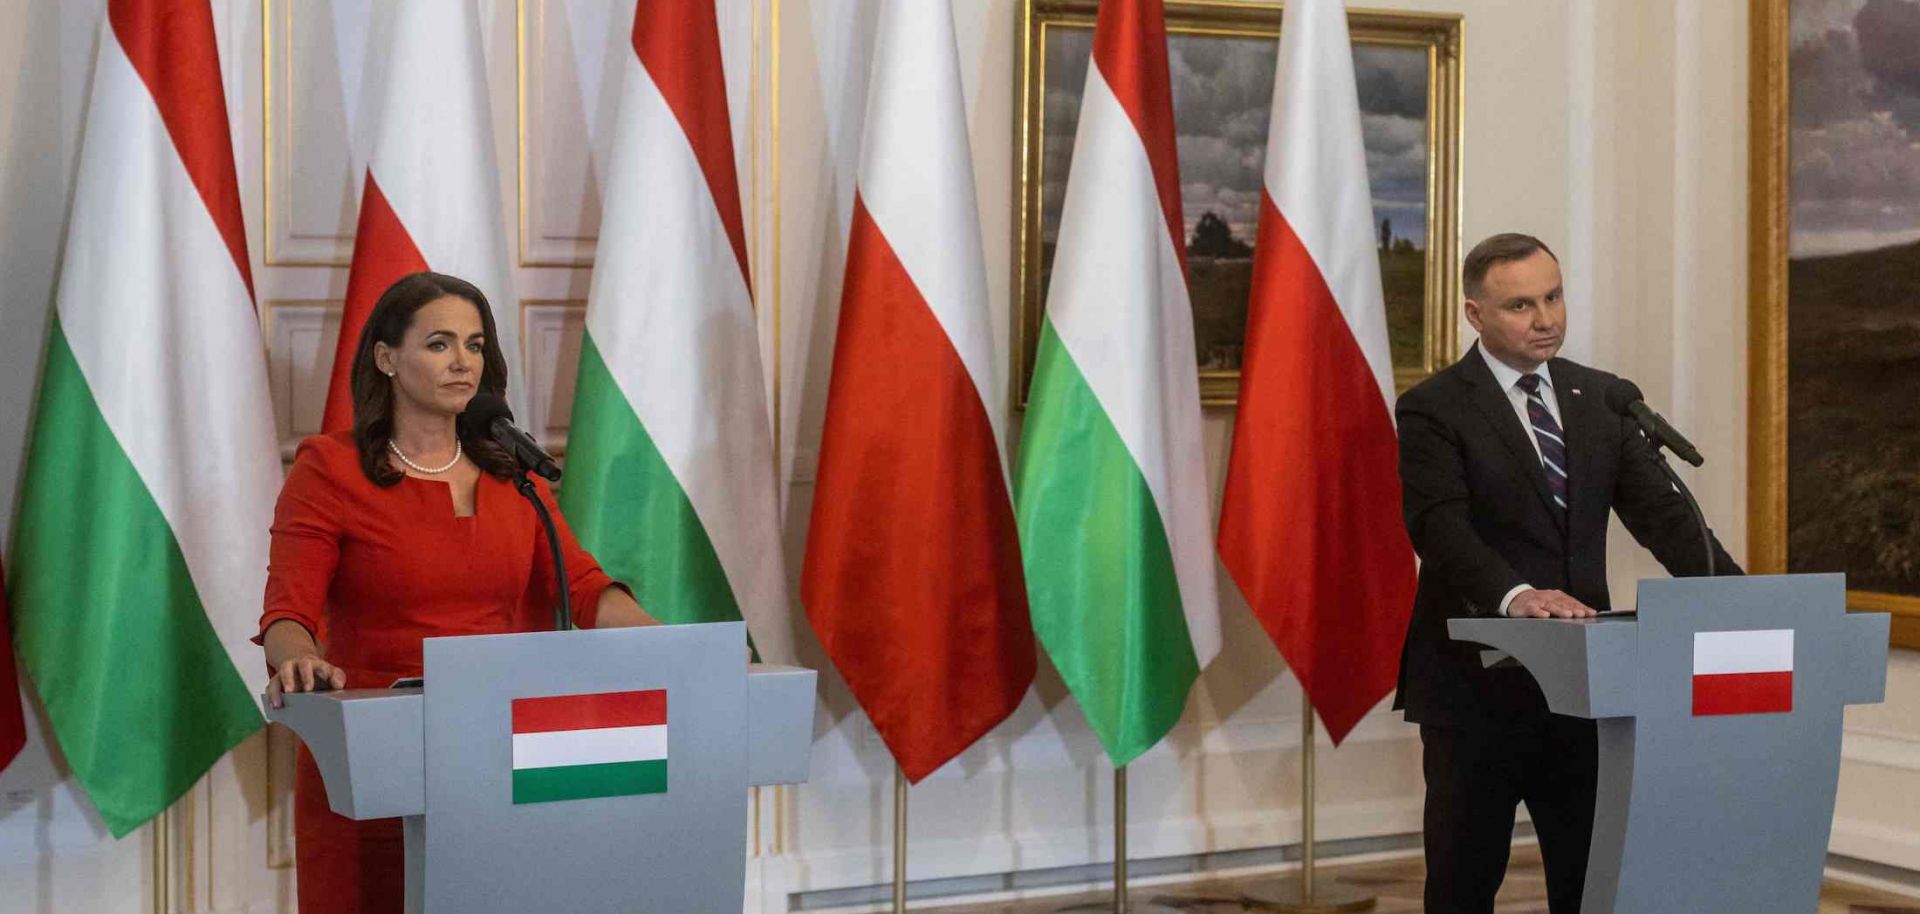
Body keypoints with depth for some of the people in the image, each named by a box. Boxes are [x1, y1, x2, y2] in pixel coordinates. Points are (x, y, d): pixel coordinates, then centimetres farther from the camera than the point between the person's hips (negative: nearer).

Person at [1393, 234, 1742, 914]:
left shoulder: (1600, 398, 10)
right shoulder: (1434, 409, -7)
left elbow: (1658, 510, 3)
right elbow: (1439, 525, -20)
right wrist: (1514, 594, -38)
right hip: (1476, 681, -4)